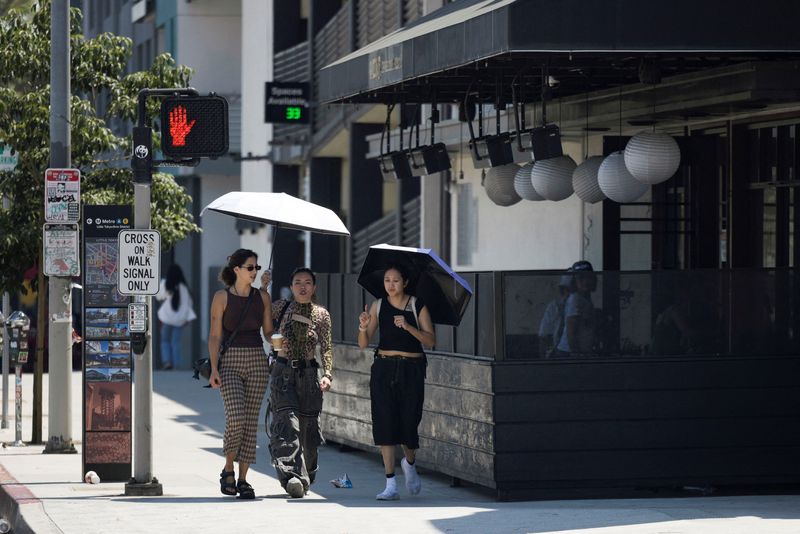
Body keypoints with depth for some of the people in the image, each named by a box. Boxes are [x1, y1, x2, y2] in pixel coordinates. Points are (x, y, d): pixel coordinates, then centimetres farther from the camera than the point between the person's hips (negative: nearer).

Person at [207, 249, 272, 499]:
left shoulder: (262, 296, 8)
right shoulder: (222, 297, -1)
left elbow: (269, 332, 12)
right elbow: (215, 336, -2)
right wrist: (214, 369, -10)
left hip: (257, 361, 3)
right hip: (230, 361, -3)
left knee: (251, 421, 0)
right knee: (236, 417, -18)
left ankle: (243, 479, 6)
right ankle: (228, 470, 3)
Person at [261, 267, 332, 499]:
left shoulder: (321, 315, 7)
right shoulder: (281, 308, 7)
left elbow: (326, 348, 7)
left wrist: (327, 374, -7)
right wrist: (263, 288, 2)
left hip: (309, 373, 1)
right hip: (283, 372, -1)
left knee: (308, 427, 4)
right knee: (287, 422, -17)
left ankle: (305, 477, 21)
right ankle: (293, 476, -28)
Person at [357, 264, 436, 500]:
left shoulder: (418, 307, 1)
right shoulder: (378, 306, 5)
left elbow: (430, 341, -6)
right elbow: (363, 344, 3)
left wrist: (408, 327, -19)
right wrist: (363, 327, -18)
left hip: (411, 370, -1)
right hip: (384, 369, 1)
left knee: (409, 423, -1)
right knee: (385, 423, -6)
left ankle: (409, 463, 34)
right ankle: (390, 485, -4)